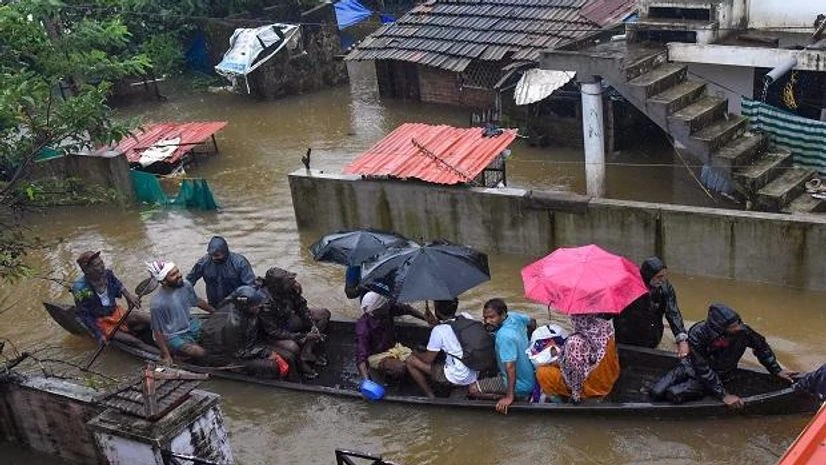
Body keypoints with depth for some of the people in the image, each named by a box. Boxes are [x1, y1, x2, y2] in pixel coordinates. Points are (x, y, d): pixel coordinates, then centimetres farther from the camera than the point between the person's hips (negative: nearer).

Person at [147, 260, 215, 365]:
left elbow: (198, 301, 8)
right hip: (174, 336, -6)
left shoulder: (185, 284, -13)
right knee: (200, 353, -24)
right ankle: (172, 350, 1)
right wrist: (166, 356, -17)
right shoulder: (157, 303, -30)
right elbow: (158, 332, -19)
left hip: (190, 324, 7)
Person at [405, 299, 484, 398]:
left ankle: (431, 397, 7)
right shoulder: (467, 318, -2)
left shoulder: (439, 330, -18)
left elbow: (428, 359, -7)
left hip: (456, 379, -7)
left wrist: (416, 354, 14)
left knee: (410, 361, 0)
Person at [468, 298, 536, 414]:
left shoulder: (505, 336, -33)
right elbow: (532, 323, 13)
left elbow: (510, 367, -35)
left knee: (473, 389, -11)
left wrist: (509, 397, -33)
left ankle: (514, 397, -10)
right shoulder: (515, 316, -8)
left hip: (520, 386, -9)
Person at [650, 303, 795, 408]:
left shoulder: (742, 331, -28)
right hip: (692, 367, 1)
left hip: (717, 376, -1)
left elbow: (761, 347, -4)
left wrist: (777, 371, -2)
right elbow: (703, 370, -26)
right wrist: (723, 394, -28)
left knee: (674, 394, -26)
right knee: (656, 393, -10)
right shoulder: (697, 334, -32)